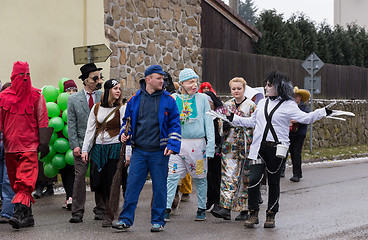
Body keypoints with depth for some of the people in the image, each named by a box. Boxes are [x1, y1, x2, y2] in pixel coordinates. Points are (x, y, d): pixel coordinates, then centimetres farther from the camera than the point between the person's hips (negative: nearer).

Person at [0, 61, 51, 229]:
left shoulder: (36, 96, 2)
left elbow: (43, 121, 3)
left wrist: (43, 144, -2)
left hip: (29, 146, -3)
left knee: (25, 182, -15)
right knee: (15, 183, 8)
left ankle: (18, 213, -21)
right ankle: (27, 216, 17)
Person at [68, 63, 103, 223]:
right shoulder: (73, 99, 4)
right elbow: (71, 124, 1)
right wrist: (75, 145, -8)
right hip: (82, 143, -1)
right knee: (79, 176, -3)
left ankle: (100, 210, 15)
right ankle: (77, 212, 2)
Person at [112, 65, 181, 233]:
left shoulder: (168, 100, 2)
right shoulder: (135, 99, 6)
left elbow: (174, 124, 2)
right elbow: (127, 120, 19)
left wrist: (172, 145, -8)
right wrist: (124, 134, 1)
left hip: (159, 152, -1)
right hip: (139, 151, 1)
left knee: (159, 187, 4)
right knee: (132, 185, 0)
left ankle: (158, 221, 16)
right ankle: (126, 220, 8)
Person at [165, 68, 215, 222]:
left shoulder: (202, 99, 3)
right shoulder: (173, 99, 6)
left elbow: (208, 123, 2)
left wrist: (210, 146, -4)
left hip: (198, 144, -1)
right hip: (178, 143, 1)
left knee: (200, 178, 7)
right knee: (172, 176, -7)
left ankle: (201, 209, 19)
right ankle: (167, 208, -3)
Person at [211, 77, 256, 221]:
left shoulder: (251, 106, -1)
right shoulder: (227, 105, 12)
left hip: (246, 146, -3)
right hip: (230, 146, 3)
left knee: (245, 178, 2)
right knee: (228, 176, -6)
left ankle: (244, 209, 11)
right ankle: (226, 208, -11)